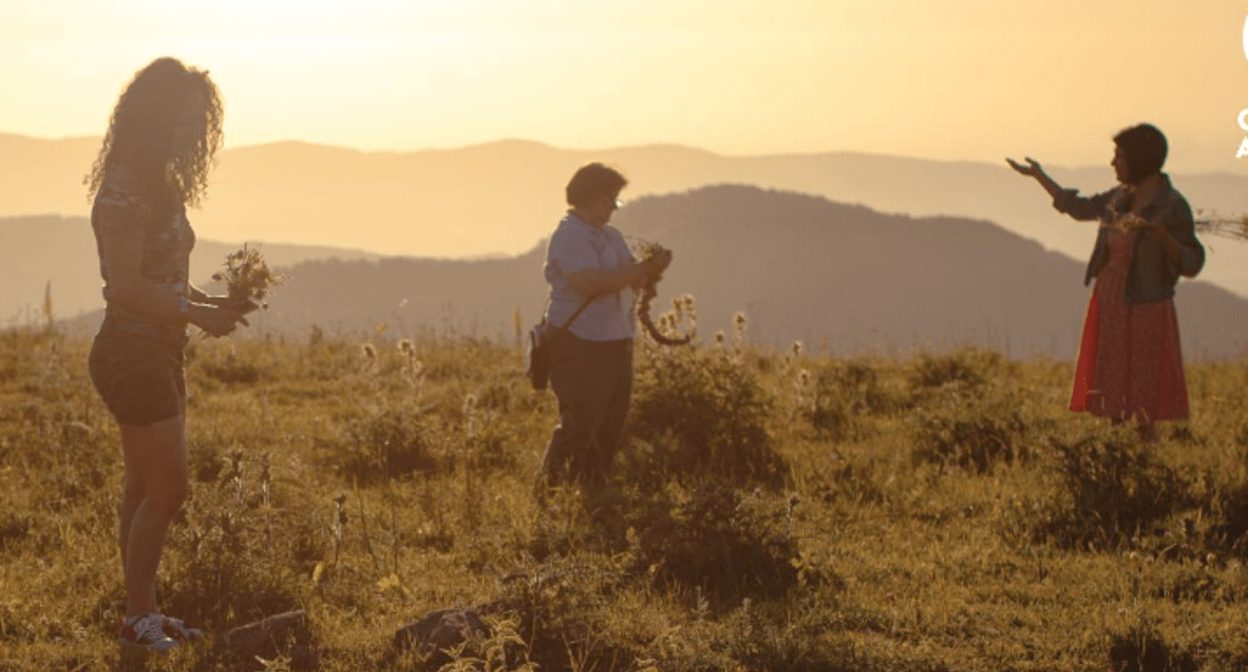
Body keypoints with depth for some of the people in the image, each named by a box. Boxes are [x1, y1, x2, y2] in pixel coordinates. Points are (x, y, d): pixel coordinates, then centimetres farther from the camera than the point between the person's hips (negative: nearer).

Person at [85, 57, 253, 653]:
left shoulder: (160, 187, 13)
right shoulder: (125, 191, -18)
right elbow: (127, 287, -21)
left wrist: (211, 303, 5)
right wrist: (199, 314, -15)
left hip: (157, 353, 9)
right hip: (131, 352, -9)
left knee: (145, 490, 13)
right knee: (167, 489, -7)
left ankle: (142, 612, 19)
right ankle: (138, 620, 2)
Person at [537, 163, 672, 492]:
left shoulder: (611, 236, 16)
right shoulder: (569, 237, -12)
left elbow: (632, 280, 15)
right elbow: (593, 282, -24)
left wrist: (652, 268, -8)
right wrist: (643, 268, -20)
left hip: (615, 342, 9)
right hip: (579, 344, -9)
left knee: (611, 427, 10)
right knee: (579, 426, -10)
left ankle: (594, 491, 18)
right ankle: (549, 489, -2)